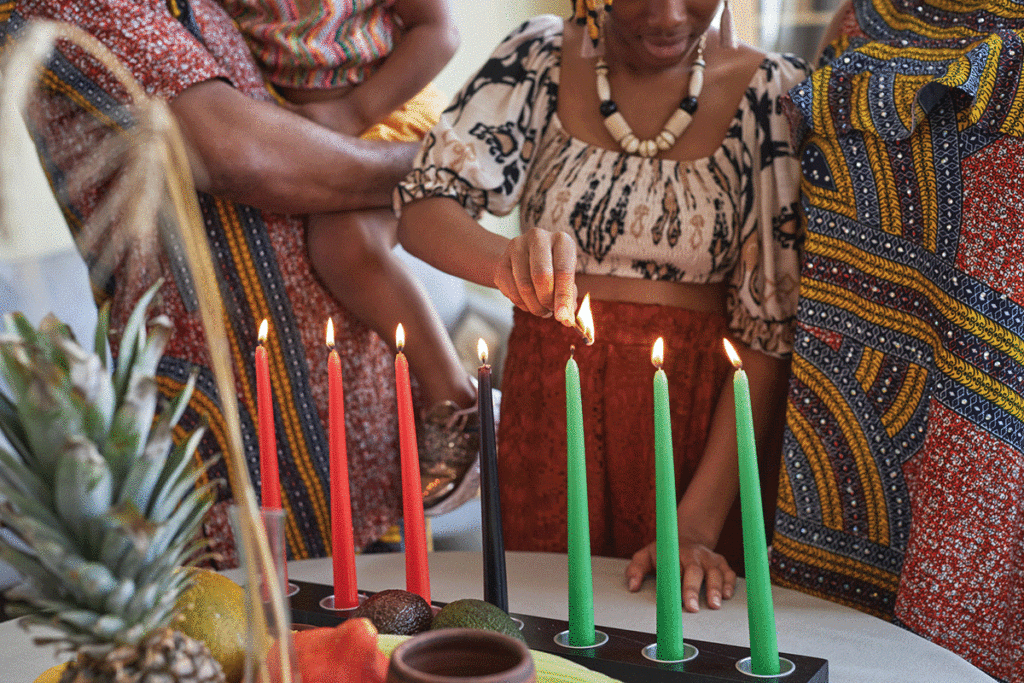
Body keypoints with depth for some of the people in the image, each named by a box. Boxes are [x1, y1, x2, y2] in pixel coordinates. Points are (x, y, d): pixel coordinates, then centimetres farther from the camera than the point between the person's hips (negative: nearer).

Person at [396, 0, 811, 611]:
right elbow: (423, 211, -8)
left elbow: (774, 322, -8)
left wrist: (700, 522, -15)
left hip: (701, 406, -1)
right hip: (548, 397, 1)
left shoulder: (775, 94, -6)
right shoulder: (539, 60, -2)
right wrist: (509, 260, -32)